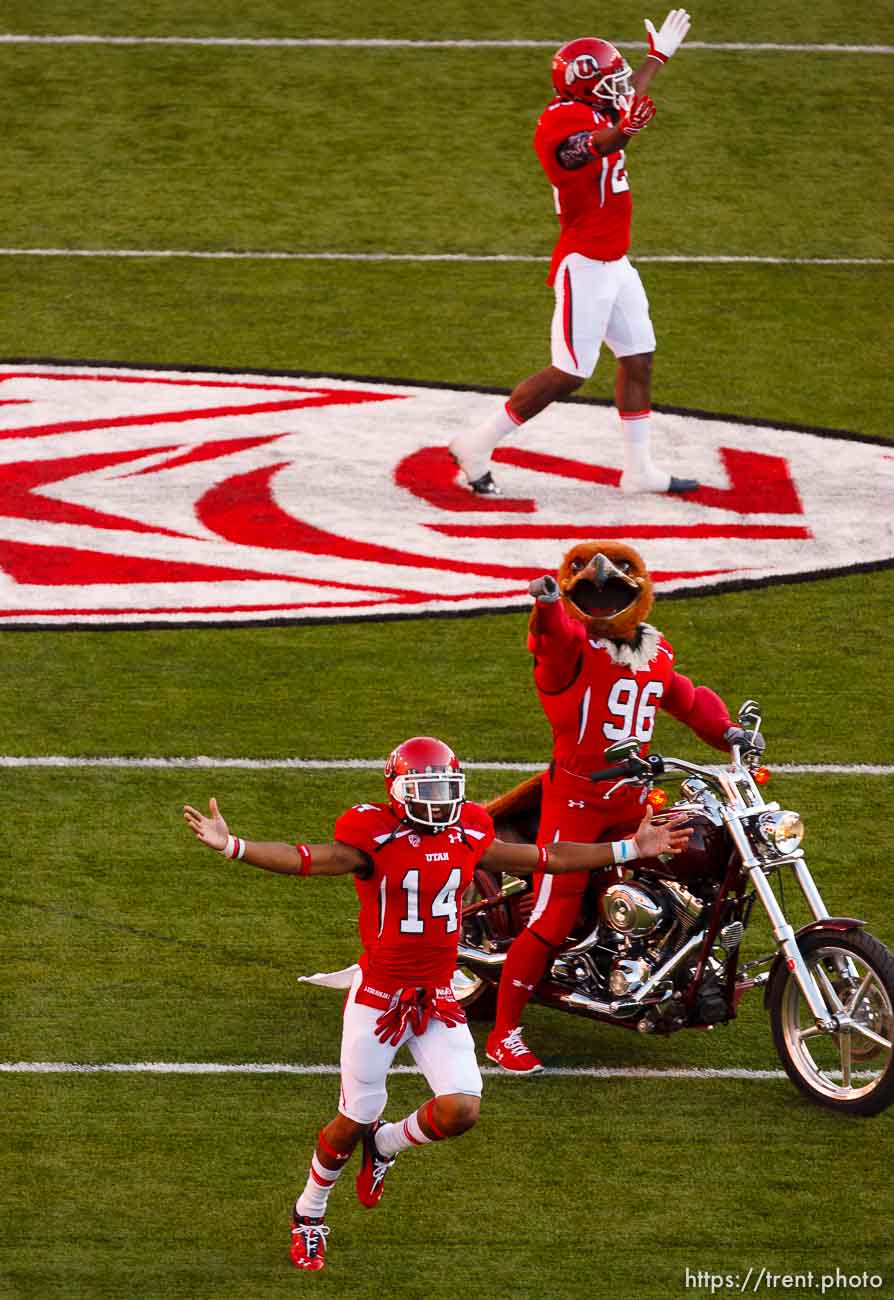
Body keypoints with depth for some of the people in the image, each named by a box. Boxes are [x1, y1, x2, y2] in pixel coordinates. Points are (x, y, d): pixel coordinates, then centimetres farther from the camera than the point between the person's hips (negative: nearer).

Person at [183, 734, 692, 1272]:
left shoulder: (469, 835, 1)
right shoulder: (374, 837, -14)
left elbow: (546, 858, 11)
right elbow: (305, 860, -25)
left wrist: (632, 849, 13)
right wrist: (231, 845, -41)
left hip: (438, 999, 4)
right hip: (378, 993, -4)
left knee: (461, 1110, -12)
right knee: (355, 1121, 3)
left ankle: (385, 1145, 22)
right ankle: (309, 1215, 30)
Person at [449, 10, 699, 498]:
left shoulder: (591, 112, 10)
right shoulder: (562, 120, -20)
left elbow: (625, 98, 34)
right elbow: (590, 147, -45)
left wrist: (657, 57, 47)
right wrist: (622, 133, -66)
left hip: (614, 265, 10)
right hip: (584, 268, -10)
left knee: (639, 359, 12)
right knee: (567, 375, -8)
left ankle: (639, 469, 19)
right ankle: (478, 446, 1)